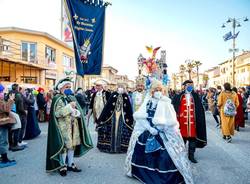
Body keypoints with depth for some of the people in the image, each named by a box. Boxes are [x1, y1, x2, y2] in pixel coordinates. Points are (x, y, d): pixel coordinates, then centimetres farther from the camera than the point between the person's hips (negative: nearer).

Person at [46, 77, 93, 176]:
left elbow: (80, 111, 8)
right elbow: (57, 113, -19)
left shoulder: (72, 98, 12)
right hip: (63, 126, -5)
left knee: (72, 144, 11)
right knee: (64, 145, -1)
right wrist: (69, 107, -20)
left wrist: (76, 112, -14)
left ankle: (70, 164, 24)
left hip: (74, 126, 6)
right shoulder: (57, 99, -6)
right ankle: (62, 166, 16)